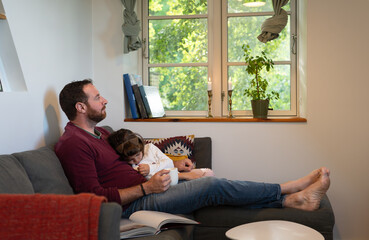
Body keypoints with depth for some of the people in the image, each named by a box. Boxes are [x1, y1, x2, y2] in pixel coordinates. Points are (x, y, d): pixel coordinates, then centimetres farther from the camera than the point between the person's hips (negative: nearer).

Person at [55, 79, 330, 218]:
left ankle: (291, 200, -3)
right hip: (132, 205, -9)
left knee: (212, 187, -3)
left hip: (144, 190, 10)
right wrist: (146, 187, -22)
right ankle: (288, 190, -3)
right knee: (213, 186, -15)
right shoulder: (73, 143, -15)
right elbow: (95, 196, -21)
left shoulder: (99, 133, 17)